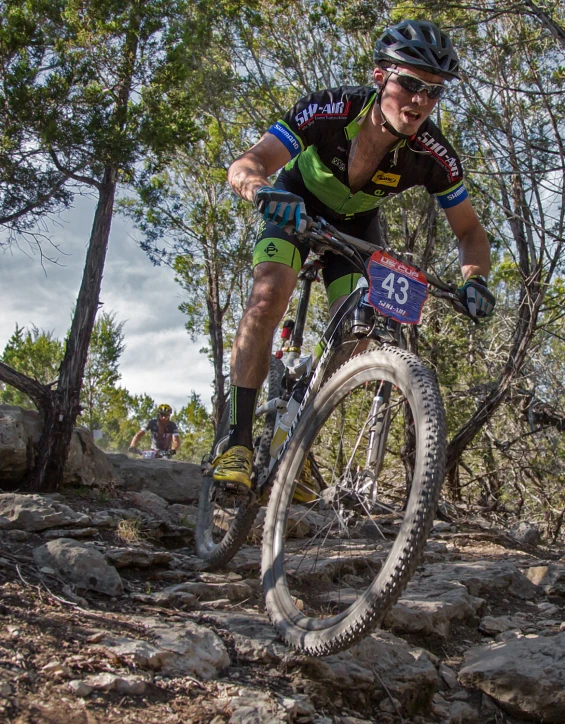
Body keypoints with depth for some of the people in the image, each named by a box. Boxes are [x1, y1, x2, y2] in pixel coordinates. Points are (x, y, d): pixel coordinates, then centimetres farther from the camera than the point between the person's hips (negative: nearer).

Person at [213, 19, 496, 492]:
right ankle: (238, 442, -25)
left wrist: (474, 278, -35)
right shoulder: (331, 110, -34)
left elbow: (470, 229, -14)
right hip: (298, 206, -2)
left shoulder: (434, 155, -27)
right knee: (269, 297, -27)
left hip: (356, 223, 3)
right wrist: (264, 188, -61)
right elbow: (244, 166, -37)